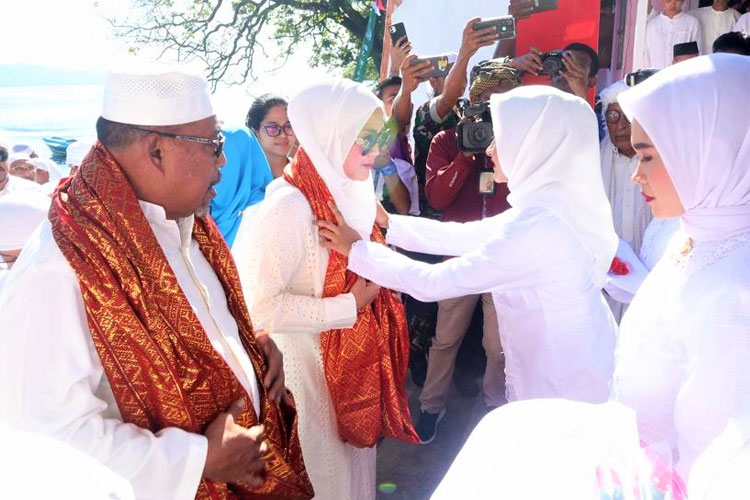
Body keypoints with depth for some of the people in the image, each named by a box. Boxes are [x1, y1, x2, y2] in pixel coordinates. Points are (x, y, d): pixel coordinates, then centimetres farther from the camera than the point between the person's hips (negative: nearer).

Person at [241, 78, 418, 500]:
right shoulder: (289, 205, -25)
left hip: (355, 357, 8)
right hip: (309, 365, -7)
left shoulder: (350, 191, 2)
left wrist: (379, 274, -3)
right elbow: (261, 304, -27)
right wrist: (349, 306, -23)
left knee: (354, 447, 24)